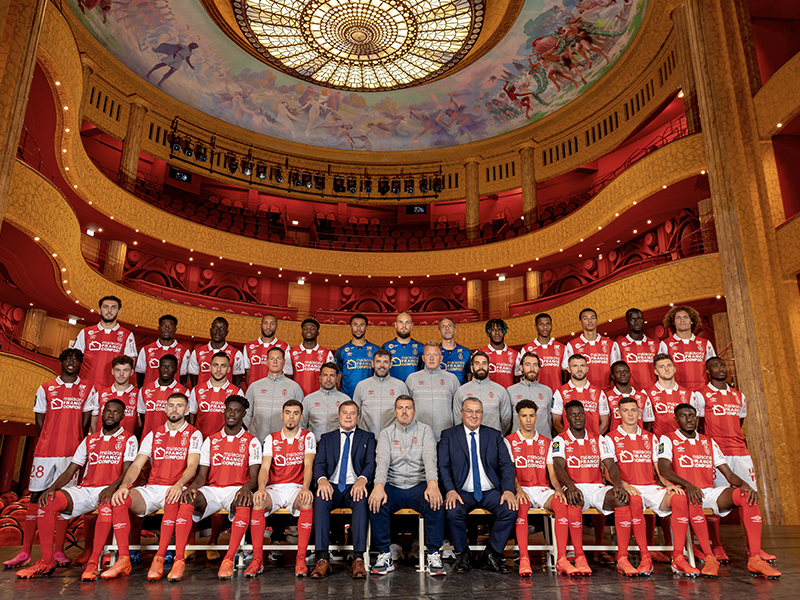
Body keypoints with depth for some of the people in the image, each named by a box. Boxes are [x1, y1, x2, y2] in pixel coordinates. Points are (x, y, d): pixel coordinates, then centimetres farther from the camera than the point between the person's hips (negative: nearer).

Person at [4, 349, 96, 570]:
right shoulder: (45, 389, 8)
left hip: (72, 453, -1)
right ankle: (25, 552, 10)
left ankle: (59, 551, 9)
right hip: (45, 451, 1)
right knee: (36, 496, 2)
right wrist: (49, 443, 8)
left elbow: (85, 423, 7)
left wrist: (76, 445, 5)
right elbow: (39, 421, 10)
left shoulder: (88, 390, 6)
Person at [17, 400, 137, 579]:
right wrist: (52, 487, -7)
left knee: (107, 503, -39)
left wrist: (112, 488, -28)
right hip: (85, 489, 5)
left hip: (108, 491, -5)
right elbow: (70, 471, 14)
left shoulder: (128, 440, 4)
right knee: (47, 501, -19)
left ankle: (93, 563, -37)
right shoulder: (89, 440, 19)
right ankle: (46, 562, -12)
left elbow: (127, 472, -8)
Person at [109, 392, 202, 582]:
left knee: (172, 500, -39)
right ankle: (123, 559, -21)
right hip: (151, 488, 4)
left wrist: (179, 485, -28)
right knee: (119, 499, -24)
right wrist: (124, 485, -13)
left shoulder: (193, 434, 5)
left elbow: (192, 466, -8)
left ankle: (159, 559, -32)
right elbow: (137, 465, 8)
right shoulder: (153, 435, 17)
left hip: (175, 490, -4)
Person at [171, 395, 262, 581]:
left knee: (243, 504, -38)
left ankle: (228, 560, -36)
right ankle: (179, 561, -31)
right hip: (211, 489, 2)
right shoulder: (211, 441, 15)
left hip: (237, 489, -2)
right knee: (187, 501, -30)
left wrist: (246, 488, -25)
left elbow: (254, 476, -1)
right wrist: (192, 487, -15)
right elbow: (202, 475, 9)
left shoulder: (251, 442, 8)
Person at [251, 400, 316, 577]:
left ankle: (301, 559, -28)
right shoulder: (271, 439, 10)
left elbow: (308, 465, -7)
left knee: (307, 502, -34)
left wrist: (305, 488, -27)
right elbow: (264, 467, -2)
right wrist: (261, 488, -23)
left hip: (297, 488, -1)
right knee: (257, 502, -31)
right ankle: (257, 559, -24)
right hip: (274, 488, 1)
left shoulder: (308, 437, 6)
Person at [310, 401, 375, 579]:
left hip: (354, 486, -1)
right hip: (332, 486, 1)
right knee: (320, 499, -33)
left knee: (362, 500, -35)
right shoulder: (327, 438, 20)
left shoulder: (367, 437, 16)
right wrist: (322, 479, -17)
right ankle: (322, 558, -33)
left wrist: (362, 479, -21)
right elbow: (319, 463, 7)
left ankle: (358, 559, -36)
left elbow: (371, 463, 2)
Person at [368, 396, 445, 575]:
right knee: (376, 503, -29)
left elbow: (429, 457, -11)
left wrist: (432, 483, -31)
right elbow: (382, 460, -9)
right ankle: (384, 556, -14)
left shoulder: (425, 431, 6)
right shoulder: (386, 434, 8)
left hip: (418, 485, 0)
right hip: (393, 486, 1)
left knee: (435, 504, -31)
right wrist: (379, 485, -29)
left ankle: (434, 556, -17)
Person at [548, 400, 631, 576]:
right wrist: (571, 487, -30)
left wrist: (618, 484, -17)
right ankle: (579, 558, -30)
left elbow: (610, 465, 5)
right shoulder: (560, 440, 5)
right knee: (574, 501, -38)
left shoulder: (599, 440, 15)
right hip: (574, 488, -3)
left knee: (623, 499, -27)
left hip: (597, 487, 3)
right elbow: (559, 467, -10)